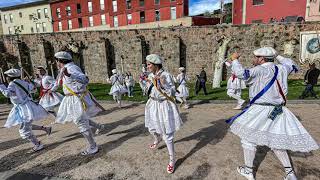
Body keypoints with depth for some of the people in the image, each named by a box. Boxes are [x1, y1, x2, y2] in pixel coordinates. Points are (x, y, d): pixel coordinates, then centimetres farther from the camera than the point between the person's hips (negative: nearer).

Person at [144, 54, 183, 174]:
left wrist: (162, 83, -31)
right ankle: (157, 140, 60)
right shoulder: (150, 76, 3)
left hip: (164, 106, -7)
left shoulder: (166, 75, -19)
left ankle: (172, 160, 16)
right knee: (152, 128, 25)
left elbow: (172, 93, -20)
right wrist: (145, 82, 5)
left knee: (167, 135, -2)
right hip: (153, 105, 7)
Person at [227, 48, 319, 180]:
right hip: (277, 111, 8)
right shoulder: (281, 69, 6)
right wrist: (276, 56, 33)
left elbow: (242, 74, -28)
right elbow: (290, 64, 27)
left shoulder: (260, 70, -16)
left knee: (248, 138, 6)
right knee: (276, 140, 20)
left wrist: (235, 60, -12)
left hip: (260, 111, -7)